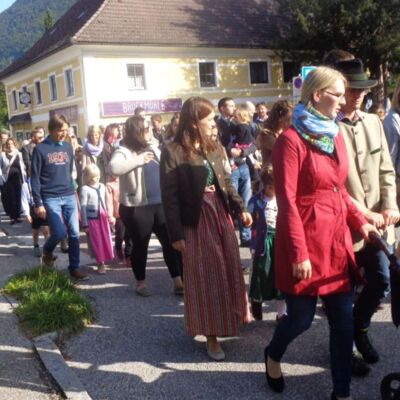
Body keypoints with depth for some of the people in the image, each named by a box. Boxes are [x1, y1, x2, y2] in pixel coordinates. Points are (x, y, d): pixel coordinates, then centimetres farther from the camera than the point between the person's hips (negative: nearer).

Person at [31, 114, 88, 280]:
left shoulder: (68, 147, 8)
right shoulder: (40, 149, -6)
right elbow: (35, 178, -6)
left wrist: (74, 192, 14)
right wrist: (38, 203, -10)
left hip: (69, 197, 5)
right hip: (50, 198, -4)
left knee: (74, 233, 2)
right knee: (59, 232, -11)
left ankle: (74, 267, 14)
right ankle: (47, 251, 21)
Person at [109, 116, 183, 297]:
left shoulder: (153, 148, 11)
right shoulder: (125, 151, -10)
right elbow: (114, 168, -31)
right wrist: (139, 160, -25)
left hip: (160, 204, 6)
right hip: (137, 207, -6)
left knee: (171, 241, 7)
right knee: (140, 246, 7)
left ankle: (178, 281, 16)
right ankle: (141, 282, 26)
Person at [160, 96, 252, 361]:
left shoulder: (213, 147, 8)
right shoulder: (173, 151, -13)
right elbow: (169, 196, -14)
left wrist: (240, 208, 5)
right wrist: (176, 234, -15)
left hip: (221, 214, 6)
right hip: (196, 221, -6)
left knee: (229, 268, 16)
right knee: (205, 276, 4)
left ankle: (233, 315, 39)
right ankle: (211, 335, 19)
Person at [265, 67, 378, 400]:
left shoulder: (335, 134, 10)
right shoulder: (291, 139, -13)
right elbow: (287, 200, -16)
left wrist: (360, 222, 8)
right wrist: (298, 253, -18)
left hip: (337, 239, 7)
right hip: (306, 240, -7)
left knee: (344, 319, 9)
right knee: (301, 318, 7)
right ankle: (273, 355, 40)